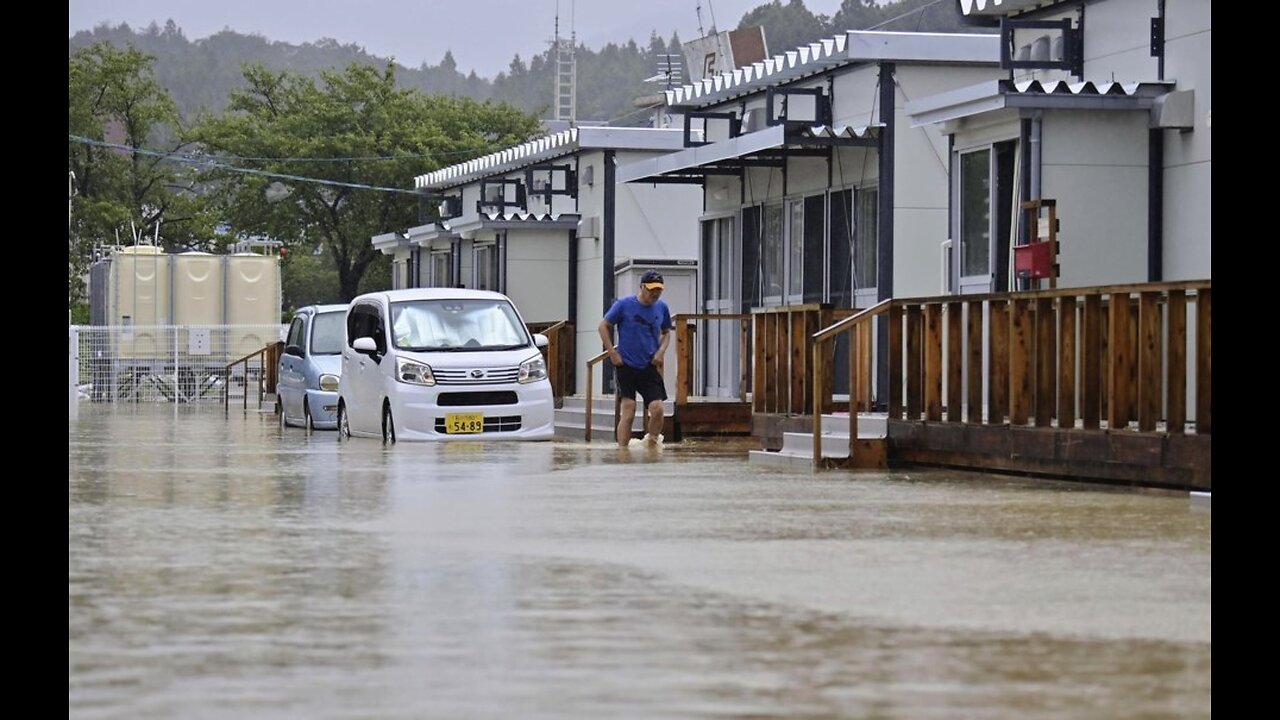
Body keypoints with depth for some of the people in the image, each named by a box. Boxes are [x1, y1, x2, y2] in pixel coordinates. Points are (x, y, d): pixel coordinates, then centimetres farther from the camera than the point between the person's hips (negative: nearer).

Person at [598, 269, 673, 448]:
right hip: (626, 366, -3)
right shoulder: (624, 305, -5)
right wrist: (612, 353, -4)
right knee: (627, 412, -4)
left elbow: (666, 332, 21)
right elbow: (604, 326, 2)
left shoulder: (662, 308, 5)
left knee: (657, 409, -10)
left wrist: (661, 351, 2)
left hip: (650, 367, 3)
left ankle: (652, 442, 11)